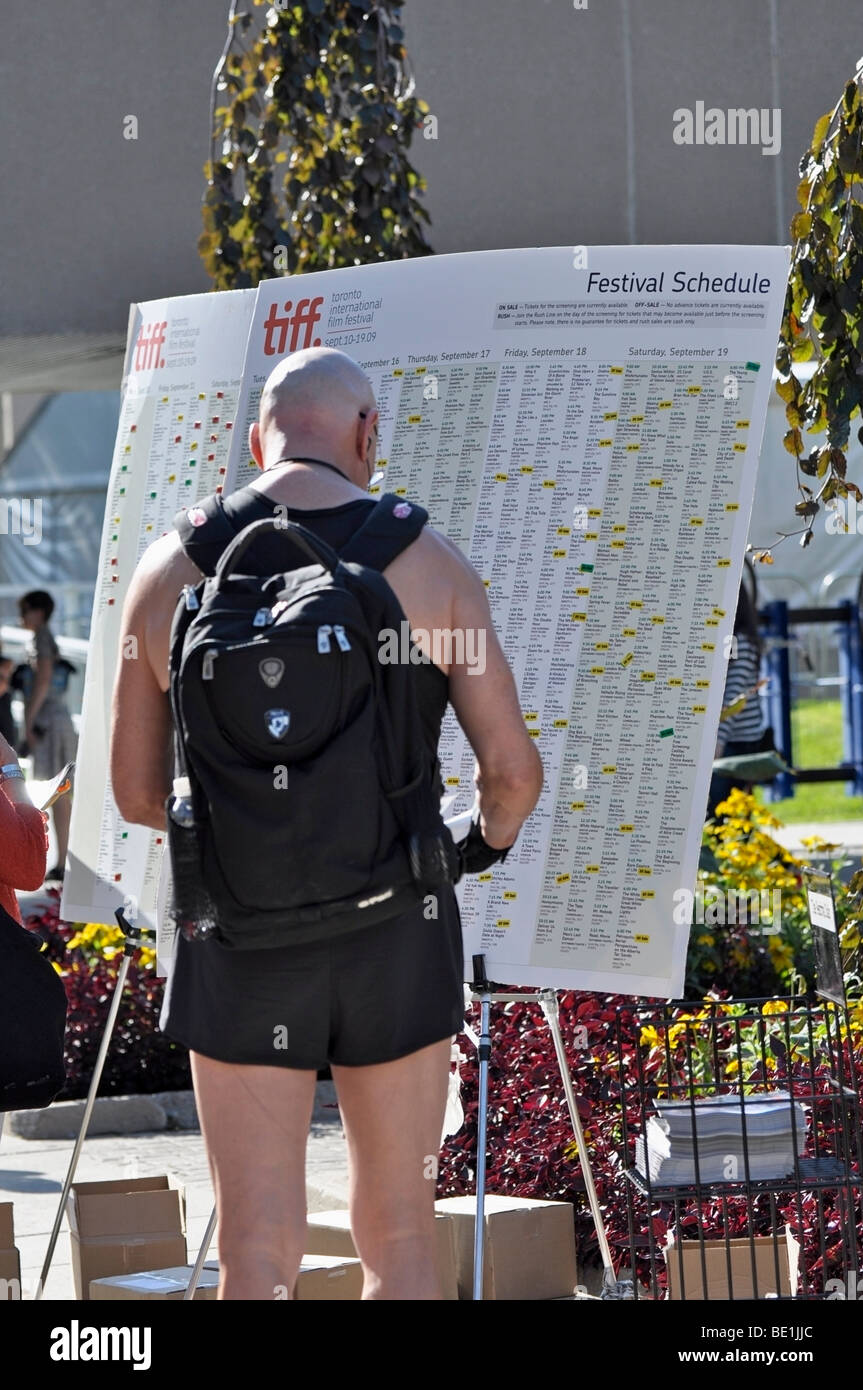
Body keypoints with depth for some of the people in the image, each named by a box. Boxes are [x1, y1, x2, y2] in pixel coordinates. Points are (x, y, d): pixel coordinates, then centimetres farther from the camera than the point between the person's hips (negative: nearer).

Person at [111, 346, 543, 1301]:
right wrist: (495, 831, 20)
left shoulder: (172, 569, -1)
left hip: (239, 939, 0)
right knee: (399, 1238, 12)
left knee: (257, 1251, 4)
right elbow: (513, 771, -4)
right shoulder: (428, 565, -5)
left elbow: (136, 793, 4)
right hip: (394, 932, 0)